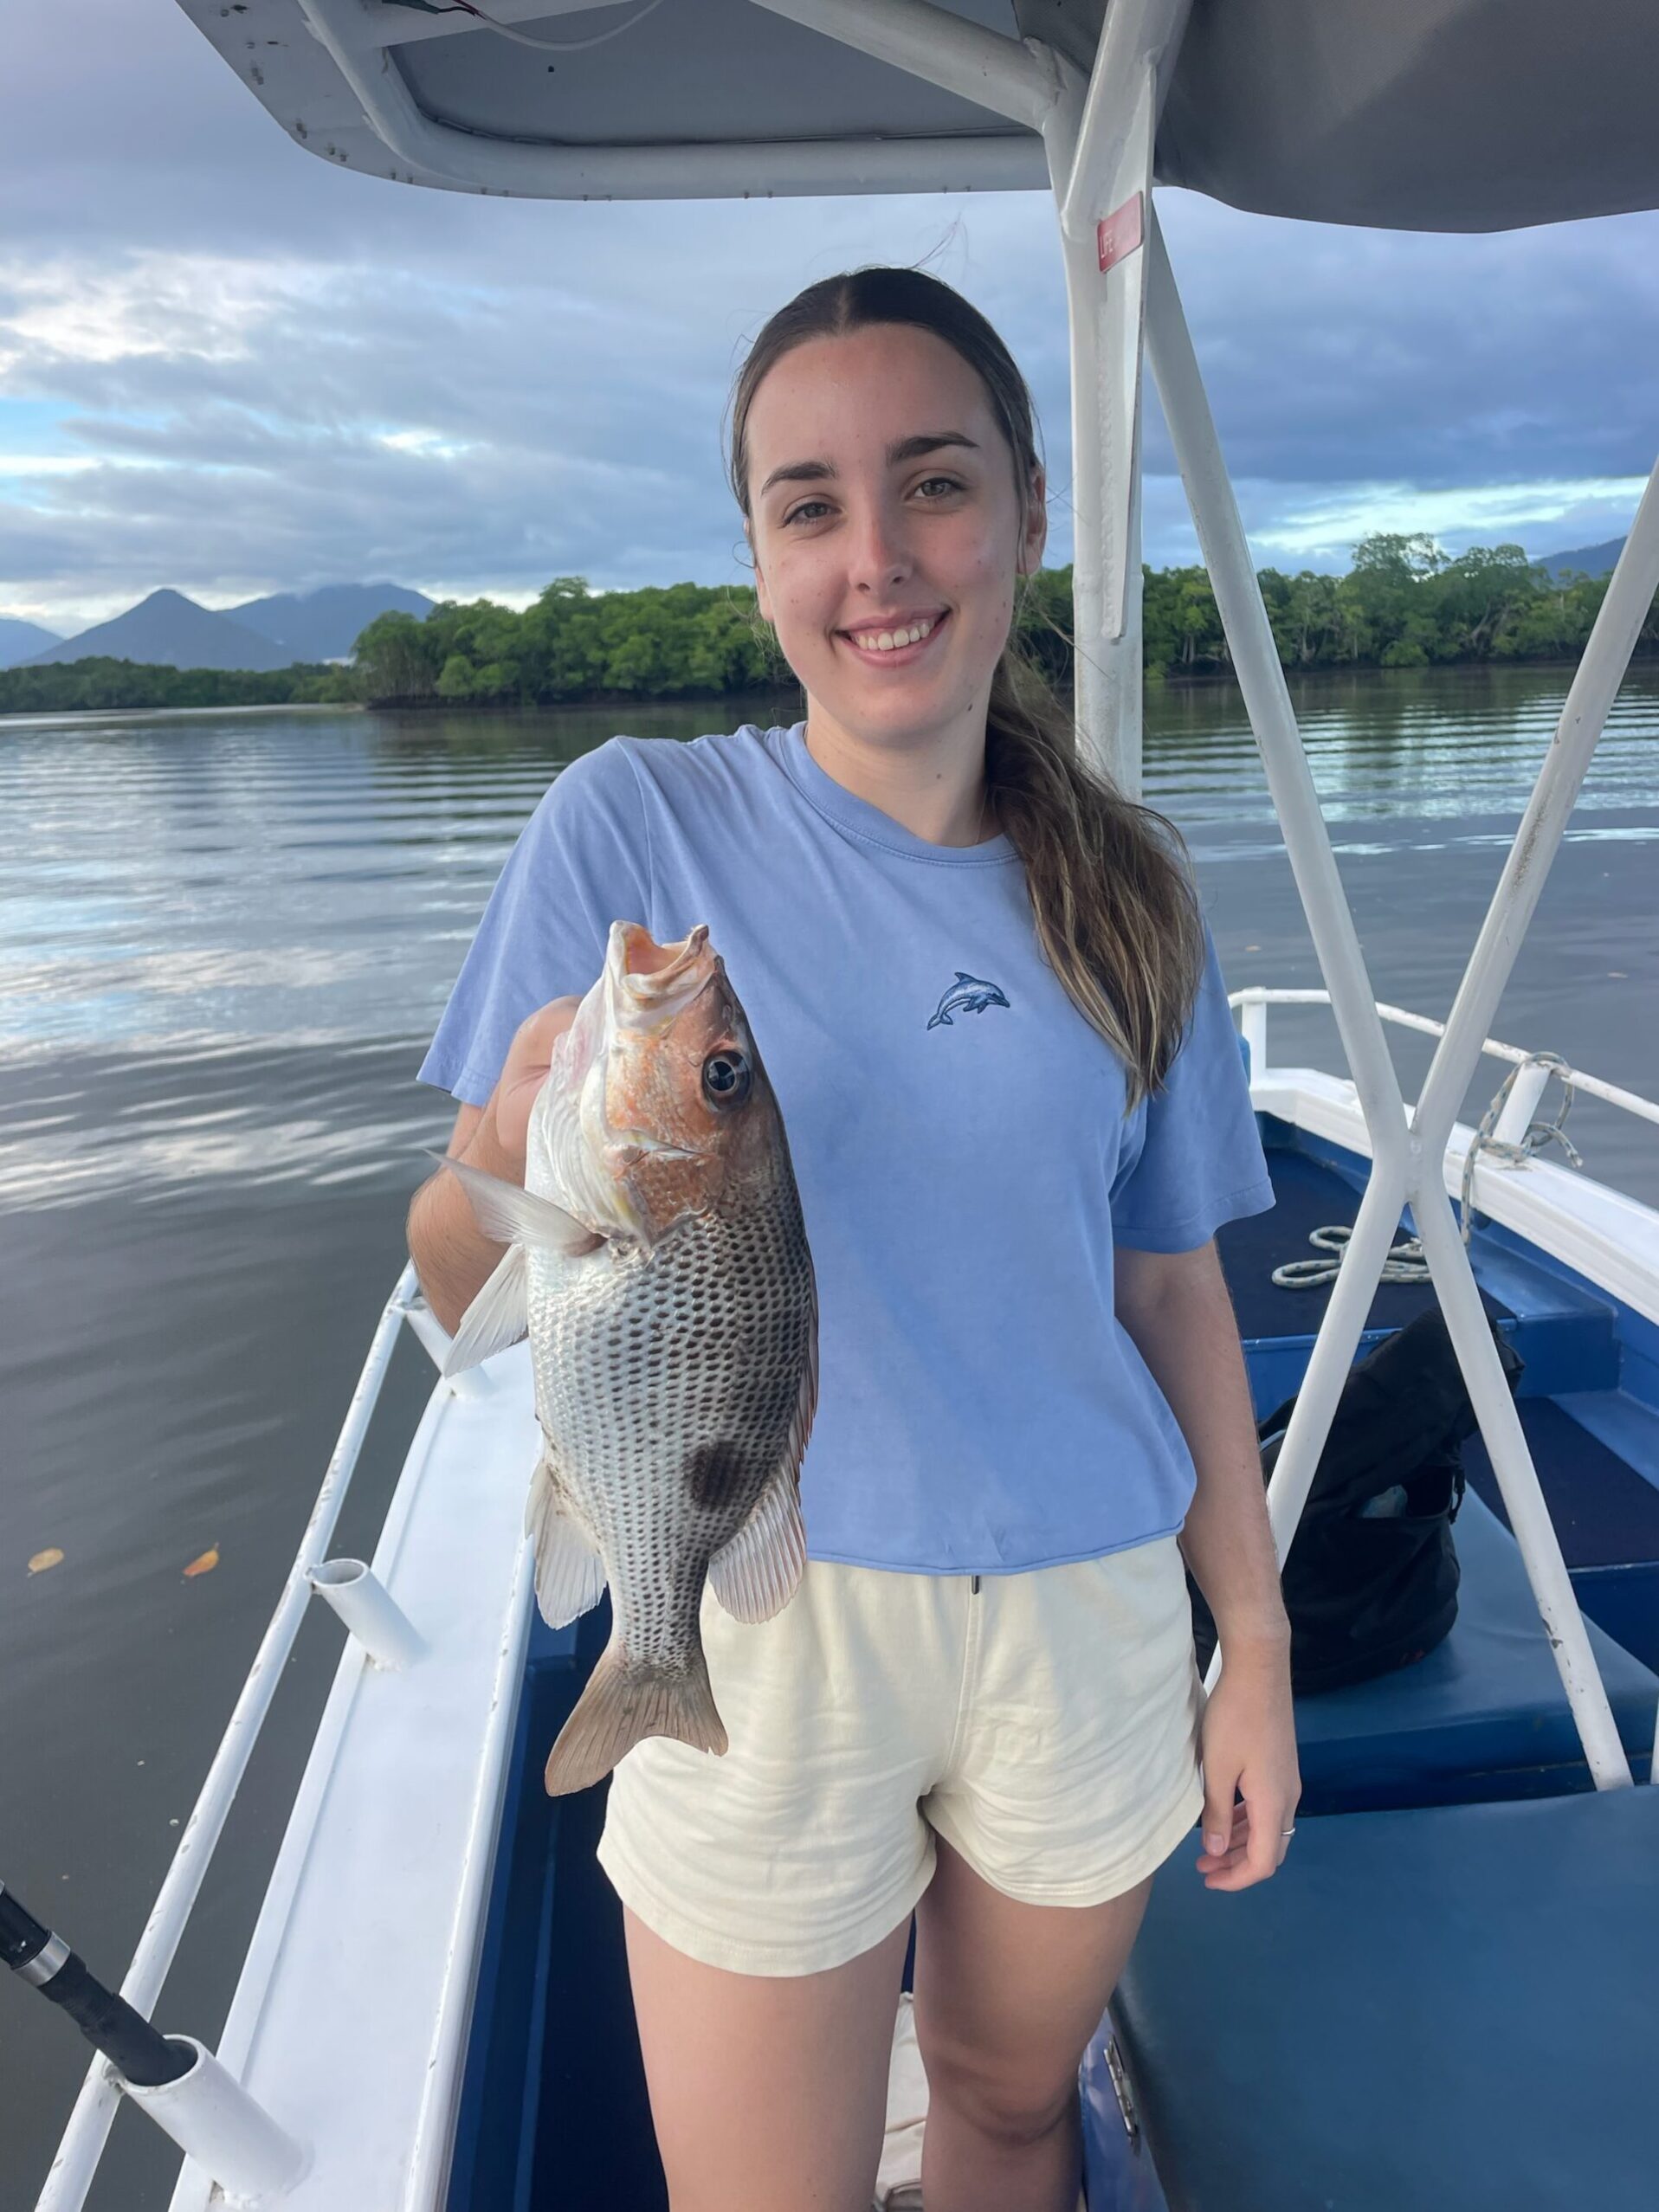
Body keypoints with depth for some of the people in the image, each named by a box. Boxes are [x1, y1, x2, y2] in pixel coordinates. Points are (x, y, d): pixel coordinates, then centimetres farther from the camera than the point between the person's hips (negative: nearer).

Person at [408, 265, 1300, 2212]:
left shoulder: (1126, 897, -1)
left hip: (1089, 1613, 3)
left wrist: (1255, 1650, 8)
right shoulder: (632, 828, -11)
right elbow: (460, 1286, -10)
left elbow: (1172, 1287, 5)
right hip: (764, 1626, -2)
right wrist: (524, 1169, -32)